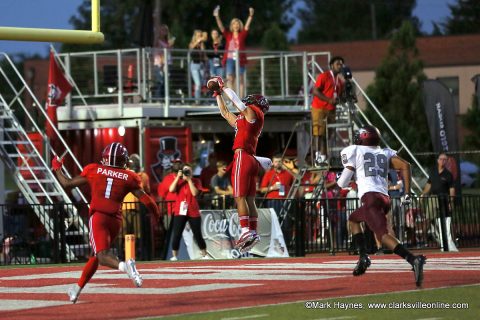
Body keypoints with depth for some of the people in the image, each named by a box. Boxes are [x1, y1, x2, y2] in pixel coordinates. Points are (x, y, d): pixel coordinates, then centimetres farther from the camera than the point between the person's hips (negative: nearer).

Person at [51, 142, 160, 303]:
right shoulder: (129, 177, 7)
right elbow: (145, 200, 4)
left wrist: (57, 168, 30)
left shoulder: (93, 170, 6)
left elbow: (67, 183, 12)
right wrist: (157, 214, 21)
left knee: (102, 255, -15)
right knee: (96, 255, 19)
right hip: (115, 220, 3)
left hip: (98, 217, -3)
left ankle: (124, 266, -45)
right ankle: (77, 288, 25)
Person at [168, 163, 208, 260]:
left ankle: (204, 255, 11)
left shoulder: (195, 181, 5)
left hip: (193, 212, -1)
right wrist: (178, 177, -11)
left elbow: (194, 193, -12)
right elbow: (171, 190, -10)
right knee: (177, 235, -7)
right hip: (180, 212, 1)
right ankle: (174, 256, -4)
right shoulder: (178, 181, 9)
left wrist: (189, 179, -11)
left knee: (198, 235, 2)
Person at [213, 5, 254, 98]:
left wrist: (251, 16, -22)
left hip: (240, 60, -1)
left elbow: (247, 25, -7)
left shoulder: (242, 35, 5)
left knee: (240, 80, 4)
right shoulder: (228, 35, 6)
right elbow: (221, 26, -2)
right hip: (230, 59, 1)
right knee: (229, 79, -5)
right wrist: (217, 16, -15)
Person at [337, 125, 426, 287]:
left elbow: (343, 183, 9)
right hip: (385, 197, 7)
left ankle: (414, 260, -39)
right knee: (353, 219, 28)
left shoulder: (354, 151, 10)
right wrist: (407, 193, 8)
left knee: (383, 234, -18)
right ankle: (363, 256, 14)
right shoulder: (385, 153, 22)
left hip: (370, 197, -7)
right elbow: (405, 165, 7)